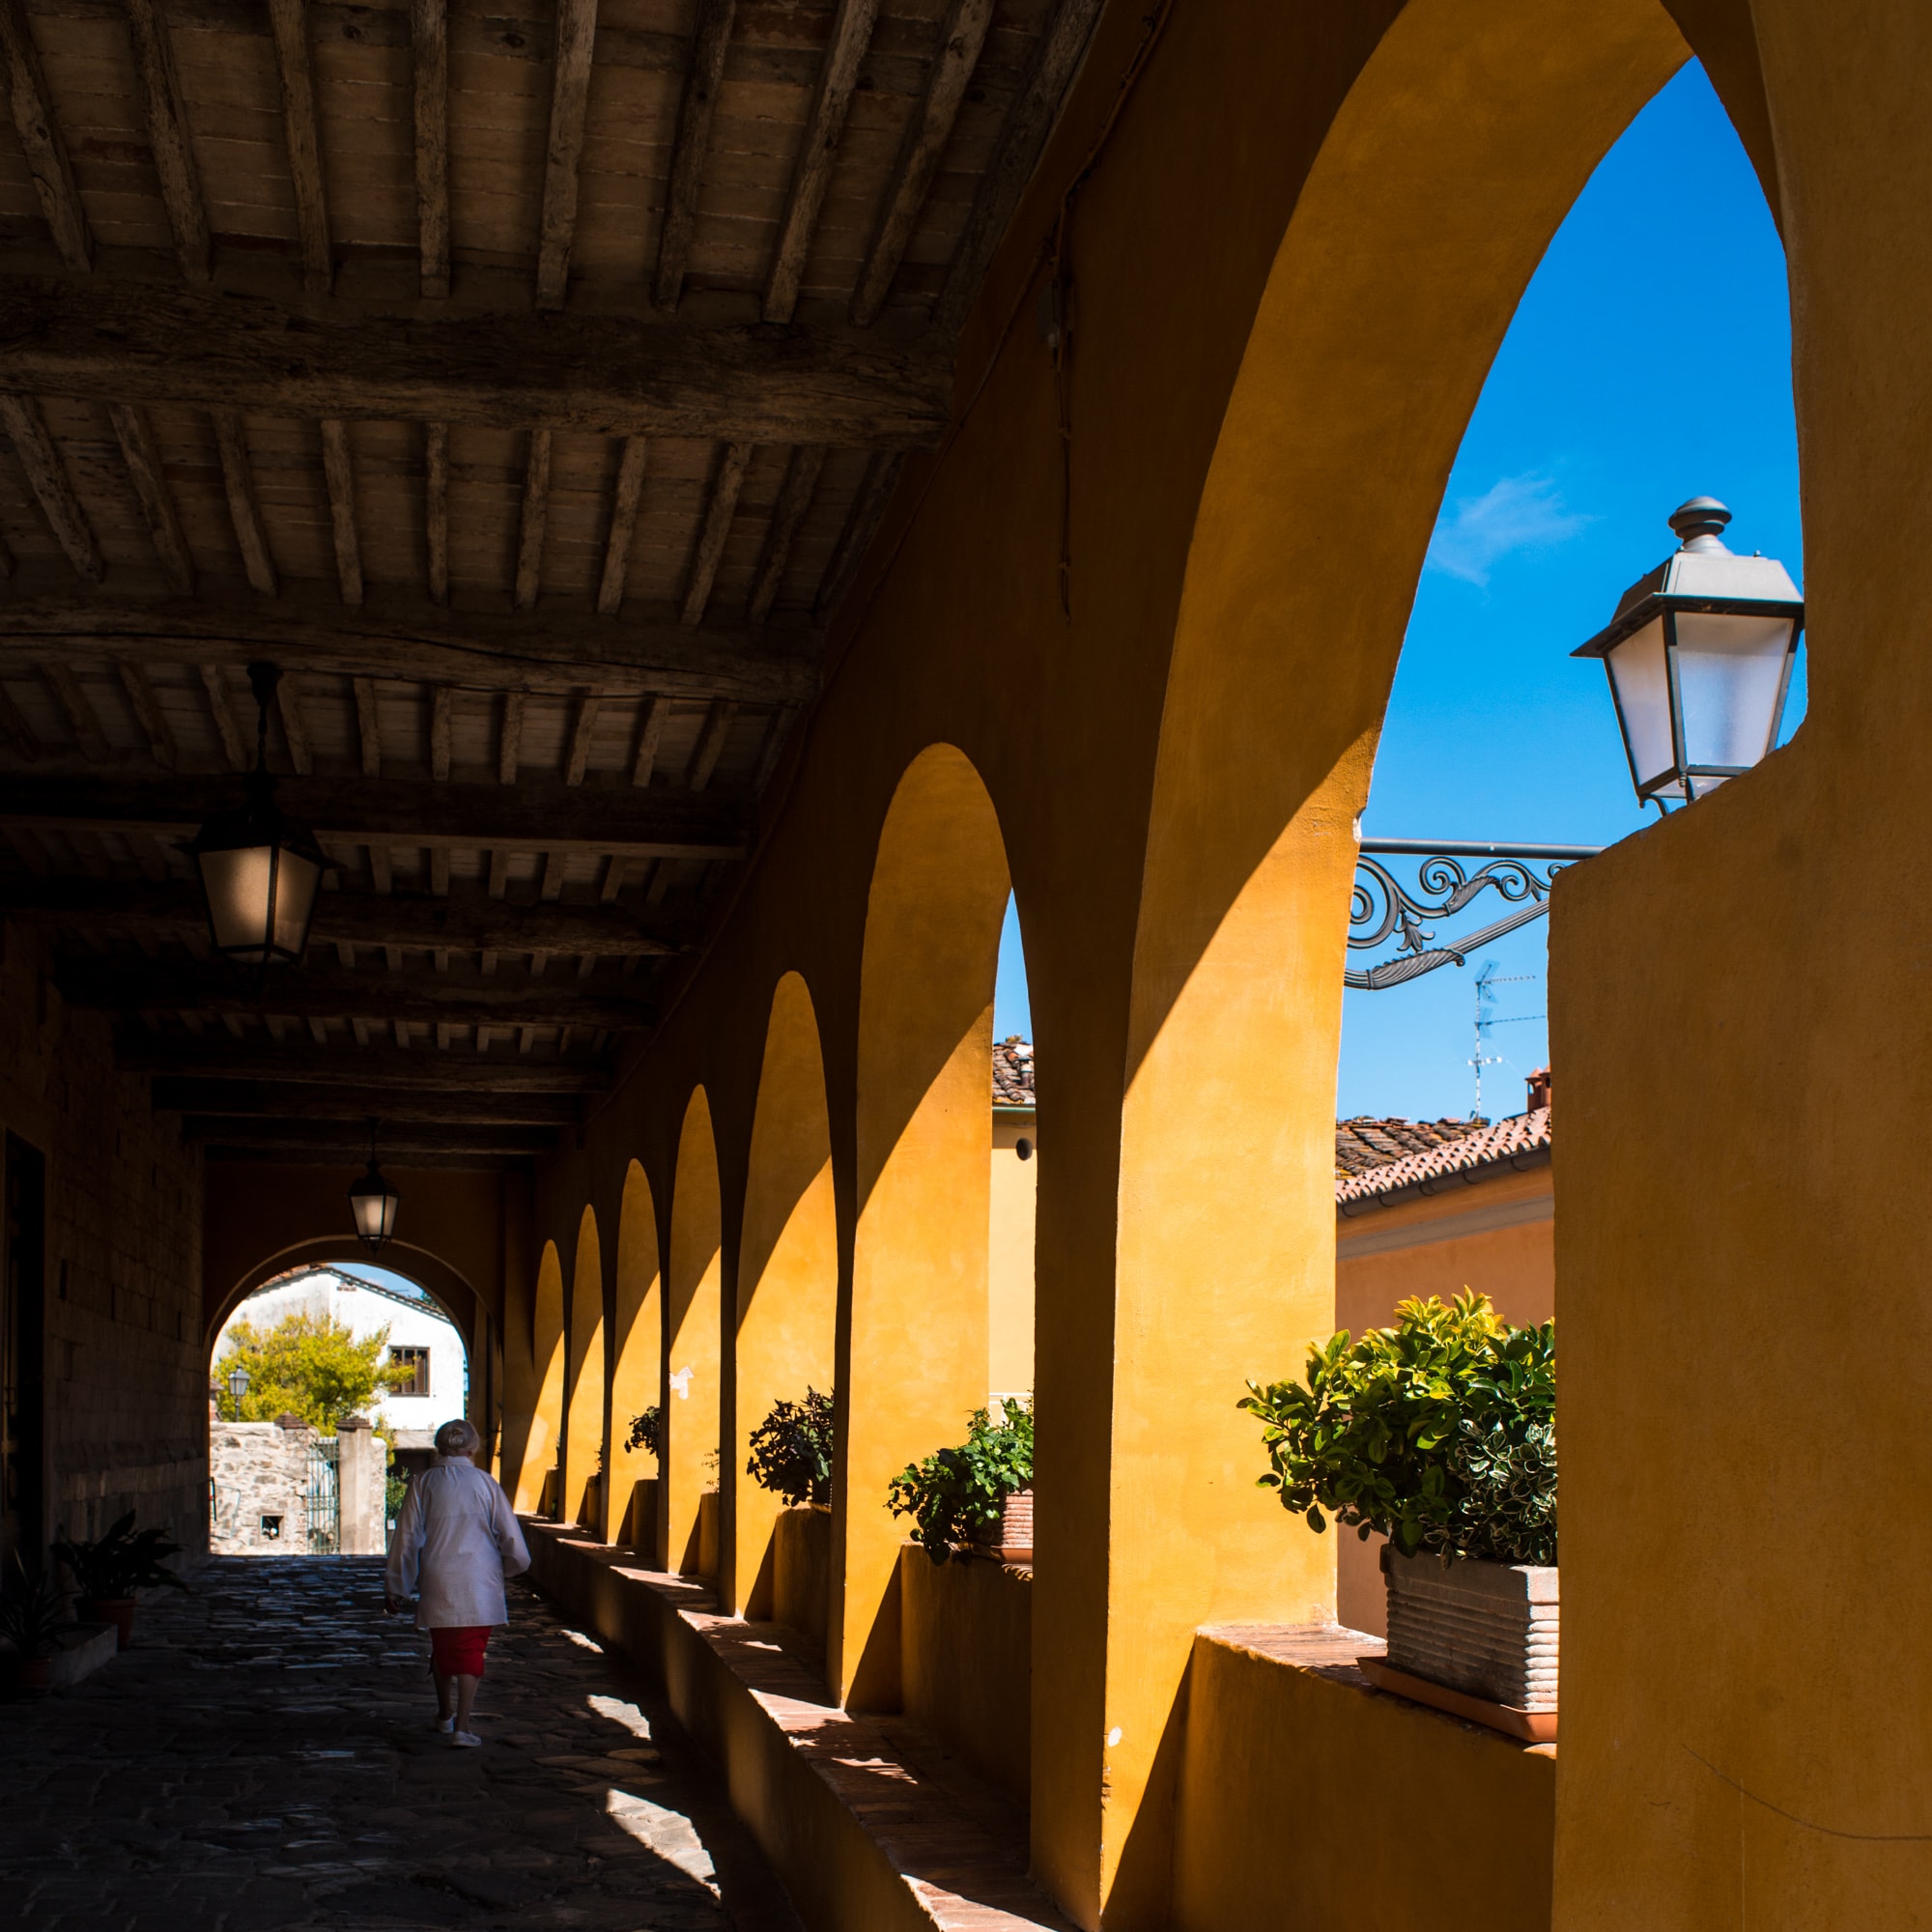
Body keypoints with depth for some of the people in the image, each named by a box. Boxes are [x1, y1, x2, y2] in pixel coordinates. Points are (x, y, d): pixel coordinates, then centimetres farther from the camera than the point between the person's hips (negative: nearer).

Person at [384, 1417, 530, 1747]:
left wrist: (396, 1588, 12)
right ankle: (463, 1724, -12)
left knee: (442, 1650, 18)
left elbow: (407, 1540, 3)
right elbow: (511, 1538, 1)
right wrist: (510, 1566, 22)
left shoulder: (423, 1484, 0)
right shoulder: (484, 1483, -2)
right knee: (471, 1652, 0)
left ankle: (445, 1715, 35)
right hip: (478, 1585, -2)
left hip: (437, 1584, 2)